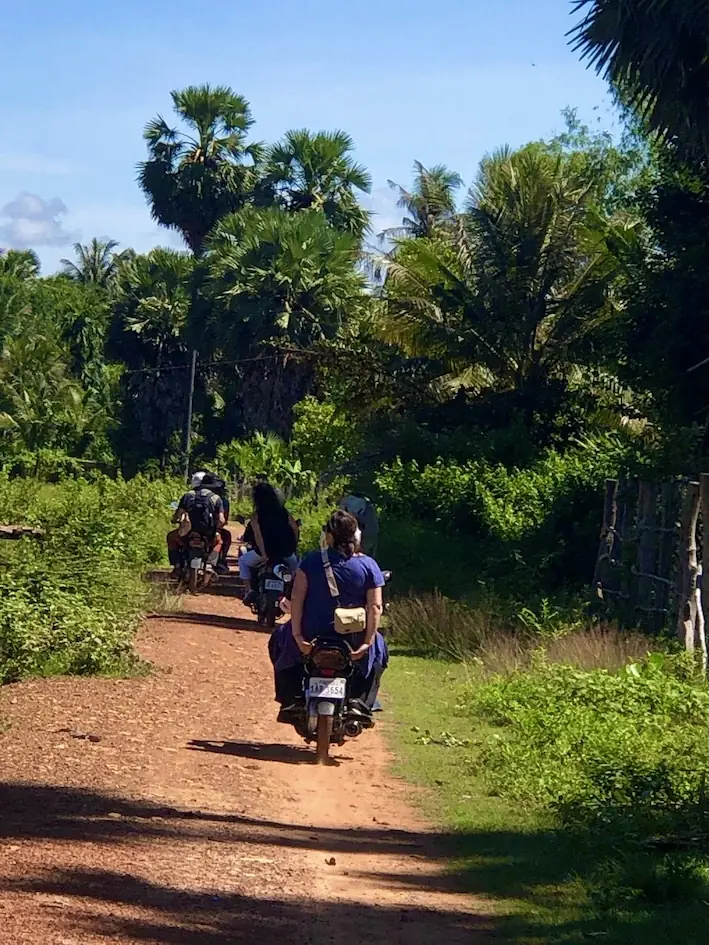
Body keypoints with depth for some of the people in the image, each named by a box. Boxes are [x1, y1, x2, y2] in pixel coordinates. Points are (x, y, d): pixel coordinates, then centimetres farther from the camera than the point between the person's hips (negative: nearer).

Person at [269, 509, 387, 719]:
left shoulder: (312, 561, -6)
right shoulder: (368, 566, -5)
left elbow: (297, 598, -10)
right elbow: (375, 606, -10)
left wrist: (297, 634, -8)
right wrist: (368, 641, -6)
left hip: (311, 634, 0)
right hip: (352, 639, 0)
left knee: (280, 640, 32)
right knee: (378, 649, 33)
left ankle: (291, 700, 25)